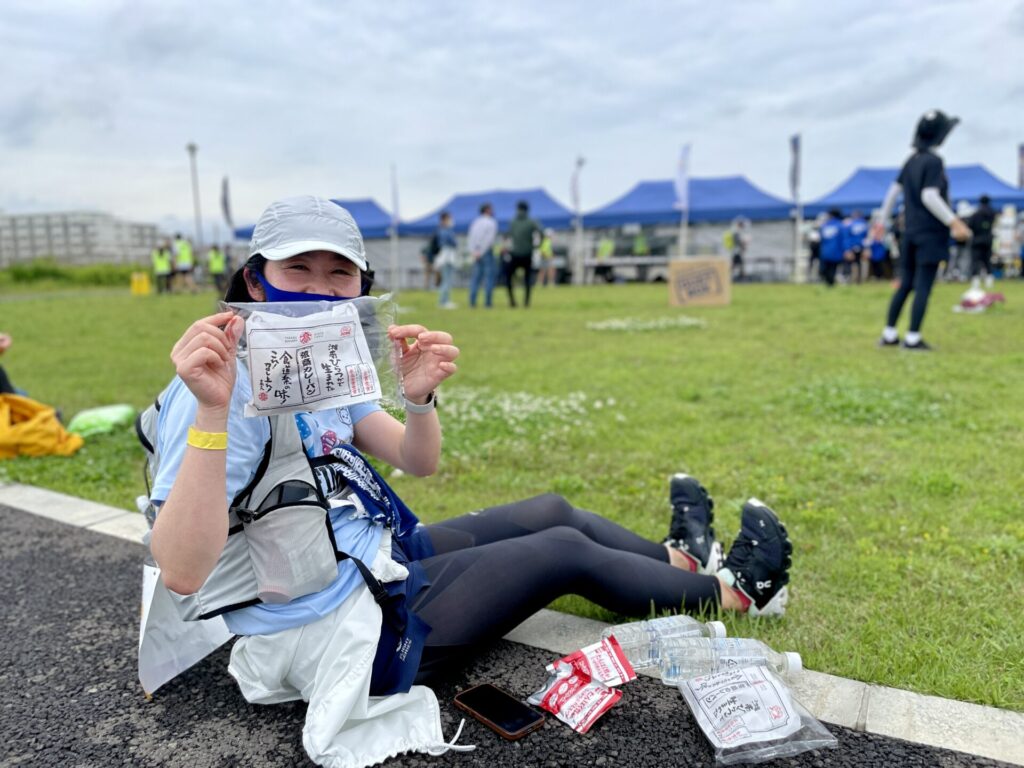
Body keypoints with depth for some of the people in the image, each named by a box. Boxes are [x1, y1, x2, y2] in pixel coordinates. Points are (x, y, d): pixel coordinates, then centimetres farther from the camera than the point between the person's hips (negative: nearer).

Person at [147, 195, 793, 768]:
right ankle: (734, 591, 24)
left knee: (550, 510, 13)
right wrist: (211, 414, -45)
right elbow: (182, 574, -34)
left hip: (380, 554, 8)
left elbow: (419, 462, -1)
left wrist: (420, 397, -22)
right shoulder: (229, 383, -24)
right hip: (337, 633, -8)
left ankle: (682, 558, 39)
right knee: (566, 550, -1)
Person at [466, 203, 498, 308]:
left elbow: (470, 237, 5)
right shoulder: (491, 223, -6)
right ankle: (488, 302, -3)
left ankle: (472, 302, 1)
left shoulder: (475, 222, 12)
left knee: (475, 277, 7)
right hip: (487, 252, -6)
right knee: (489, 276, -1)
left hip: (476, 253, 6)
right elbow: (489, 240, -15)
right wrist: (480, 252, -13)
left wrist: (473, 251, -2)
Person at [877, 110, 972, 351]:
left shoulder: (912, 161, 11)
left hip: (910, 232, 8)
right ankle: (912, 338, -2)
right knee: (923, 287, -4)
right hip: (931, 233, -7)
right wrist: (954, 222, -21)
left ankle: (889, 334, 13)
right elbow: (929, 196, -20)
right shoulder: (934, 161, -12)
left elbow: (894, 190, 15)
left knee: (906, 284, 12)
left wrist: (883, 219, 25)